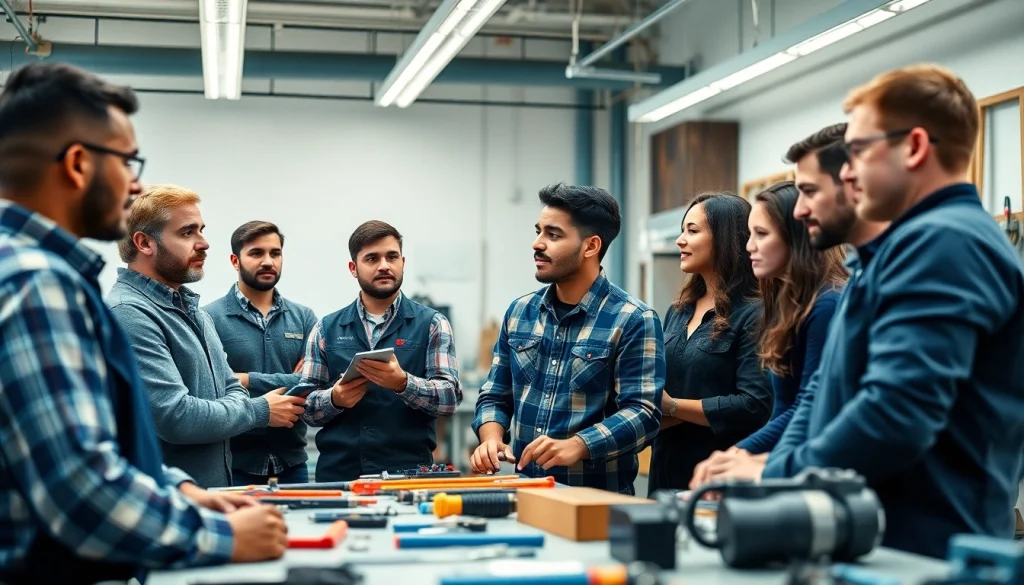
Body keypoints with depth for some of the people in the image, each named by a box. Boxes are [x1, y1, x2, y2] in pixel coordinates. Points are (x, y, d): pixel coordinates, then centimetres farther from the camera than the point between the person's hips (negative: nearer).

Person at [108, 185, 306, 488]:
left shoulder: (194, 310, 13)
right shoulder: (128, 314, -18)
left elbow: (232, 391, 14)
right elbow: (175, 417, -25)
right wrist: (260, 411, -11)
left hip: (215, 489, 9)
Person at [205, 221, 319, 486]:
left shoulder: (304, 317, 8)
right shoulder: (210, 318, -4)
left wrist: (248, 380, -13)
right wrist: (287, 385, -14)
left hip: (292, 459, 4)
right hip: (235, 461, -4)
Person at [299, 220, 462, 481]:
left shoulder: (431, 324, 5)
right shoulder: (327, 329, 10)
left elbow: (450, 398, -4)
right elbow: (305, 407, 8)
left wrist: (402, 383, -21)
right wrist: (335, 399, -12)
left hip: (408, 472, -1)